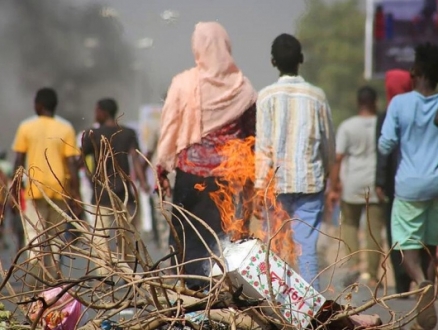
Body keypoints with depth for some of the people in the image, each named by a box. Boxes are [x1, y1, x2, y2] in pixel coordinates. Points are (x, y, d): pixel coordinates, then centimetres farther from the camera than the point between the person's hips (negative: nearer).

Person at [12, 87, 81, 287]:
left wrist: (14, 191, 6)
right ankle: (53, 277, 6)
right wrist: (75, 193, 0)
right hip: (59, 189, 1)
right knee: (55, 235, 12)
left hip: (34, 189, -1)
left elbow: (19, 162, -1)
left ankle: (35, 279, -15)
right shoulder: (66, 128, 1)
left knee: (34, 234, -1)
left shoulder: (26, 127, 0)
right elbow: (72, 162, -4)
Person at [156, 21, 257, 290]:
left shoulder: (184, 84, -5)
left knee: (189, 232, 4)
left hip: (192, 170, -2)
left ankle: (196, 287, -4)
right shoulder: (242, 87, 2)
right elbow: (253, 133, 5)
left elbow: (170, 129, -2)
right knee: (228, 233, 8)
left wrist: (162, 168, 4)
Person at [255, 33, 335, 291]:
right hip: (311, 182, 1)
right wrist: (326, 173, 25)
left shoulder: (267, 96, -4)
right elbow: (329, 142, 9)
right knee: (308, 247, 0)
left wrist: (260, 185, -3)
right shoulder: (317, 96, 1)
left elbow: (263, 145, -7)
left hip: (277, 183, -1)